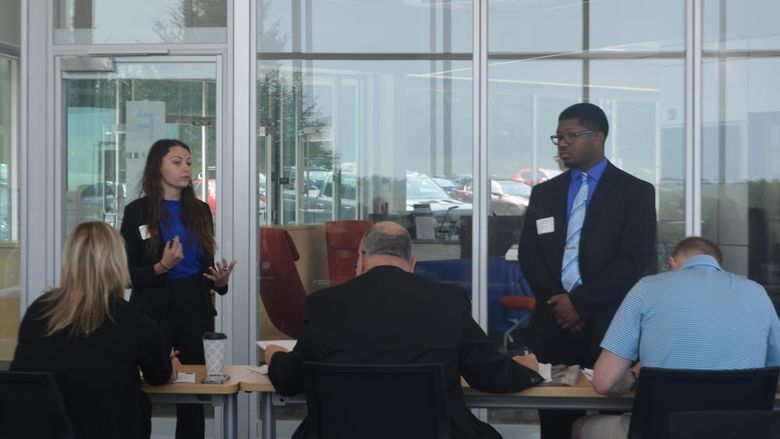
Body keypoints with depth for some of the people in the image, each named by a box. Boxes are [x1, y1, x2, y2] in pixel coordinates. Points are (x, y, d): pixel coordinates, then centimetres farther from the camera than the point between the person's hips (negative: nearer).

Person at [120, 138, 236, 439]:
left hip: (196, 310, 4)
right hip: (154, 310, -3)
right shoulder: (137, 212, -2)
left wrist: (219, 280, -6)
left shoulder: (200, 211, 10)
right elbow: (127, 273, -4)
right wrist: (161, 267, -20)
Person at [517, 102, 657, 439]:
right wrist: (556, 301, -8)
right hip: (552, 323, 4)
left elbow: (634, 260, -7)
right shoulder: (544, 193, 15)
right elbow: (528, 254, 8)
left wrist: (581, 302, -12)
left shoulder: (635, 192, 2)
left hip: (608, 325, -3)